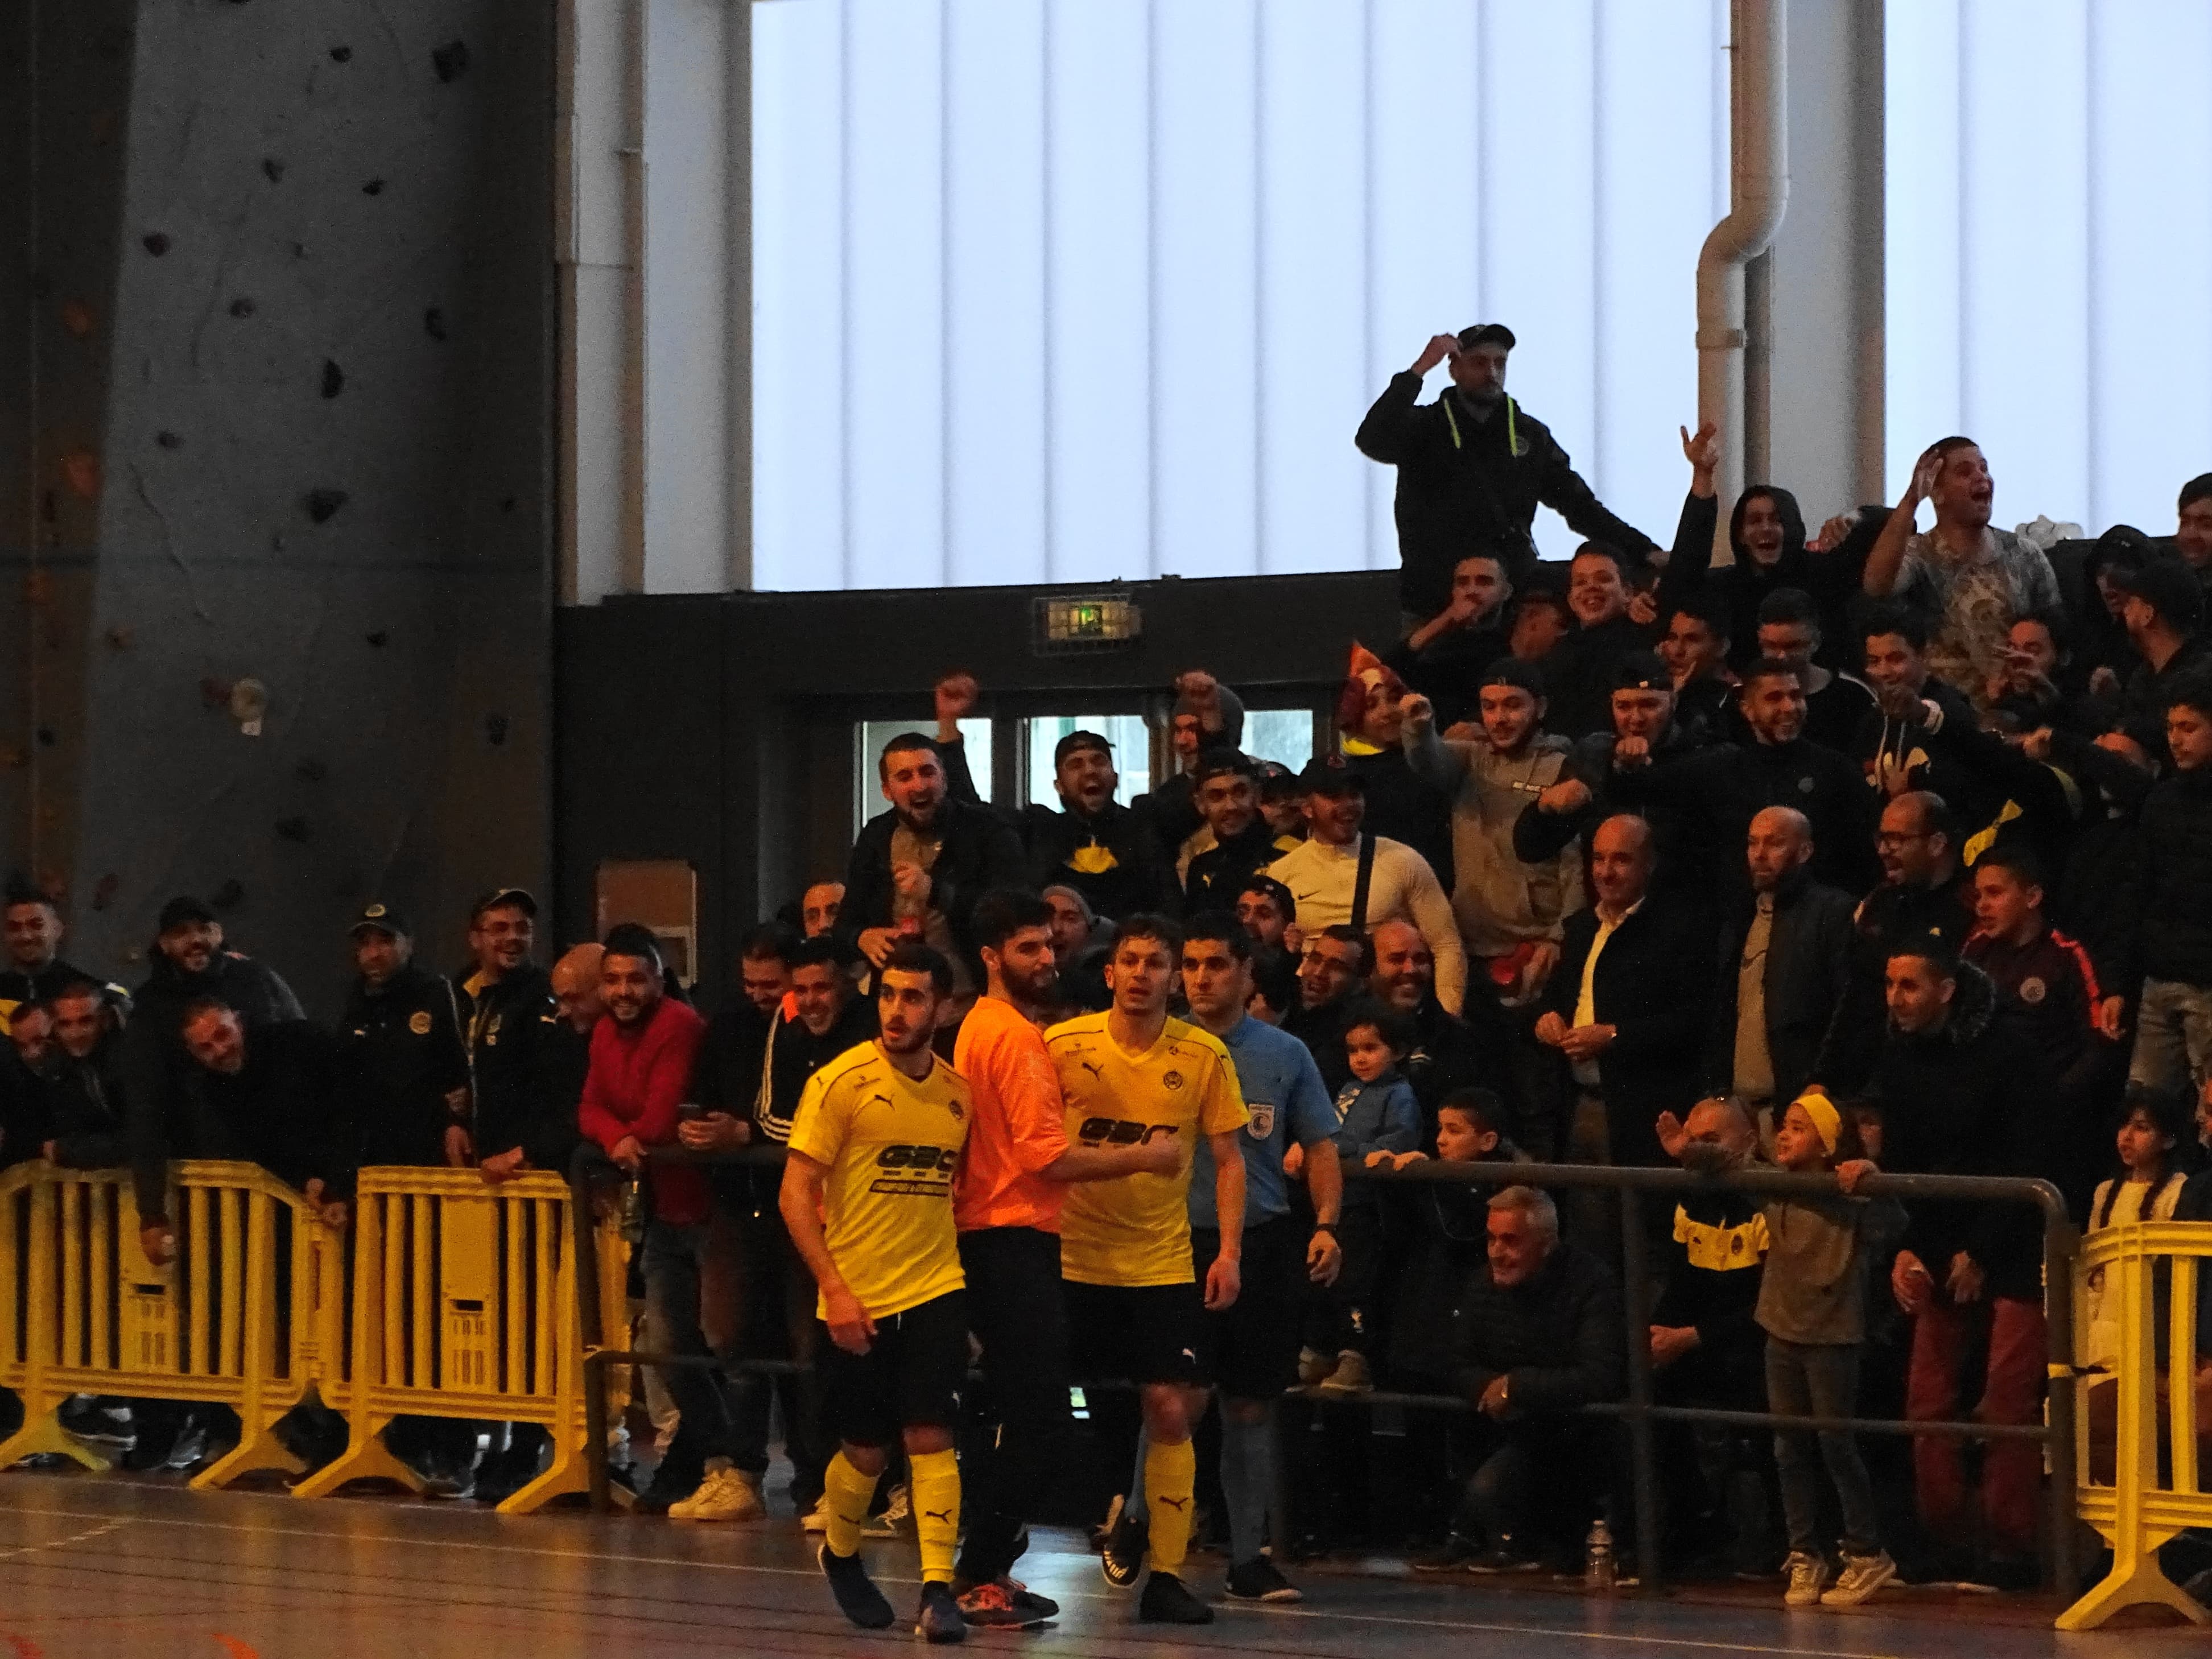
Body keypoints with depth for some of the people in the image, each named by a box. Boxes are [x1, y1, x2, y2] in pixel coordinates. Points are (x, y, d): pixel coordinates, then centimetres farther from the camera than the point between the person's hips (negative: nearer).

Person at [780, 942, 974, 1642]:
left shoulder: (956, 1091, 4)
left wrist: (969, 1280, 10)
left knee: (932, 1438, -10)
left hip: (935, 1292, 2)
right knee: (865, 1450, 8)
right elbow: (796, 1195, -10)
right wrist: (834, 1288, -17)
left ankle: (938, 1590, -12)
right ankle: (840, 1554, 36)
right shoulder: (842, 1081, -9)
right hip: (857, 1300, -2)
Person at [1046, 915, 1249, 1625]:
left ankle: (1166, 1577, 0)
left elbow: (1228, 1157, 3)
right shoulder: (1063, 1046, -4)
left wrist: (1230, 1252, -5)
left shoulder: (1204, 1055, -2)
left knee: (1172, 1410, -5)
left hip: (1163, 1261, 1)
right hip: (1073, 1258, -1)